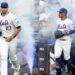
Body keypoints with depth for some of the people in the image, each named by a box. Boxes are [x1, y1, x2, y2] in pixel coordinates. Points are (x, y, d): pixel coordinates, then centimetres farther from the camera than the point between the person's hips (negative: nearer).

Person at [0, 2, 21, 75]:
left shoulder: (12, 17, -12)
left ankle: (17, 68, 42)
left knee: (12, 57, 10)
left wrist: (11, 37, -16)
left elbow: (19, 28, -11)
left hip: (12, 39, -3)